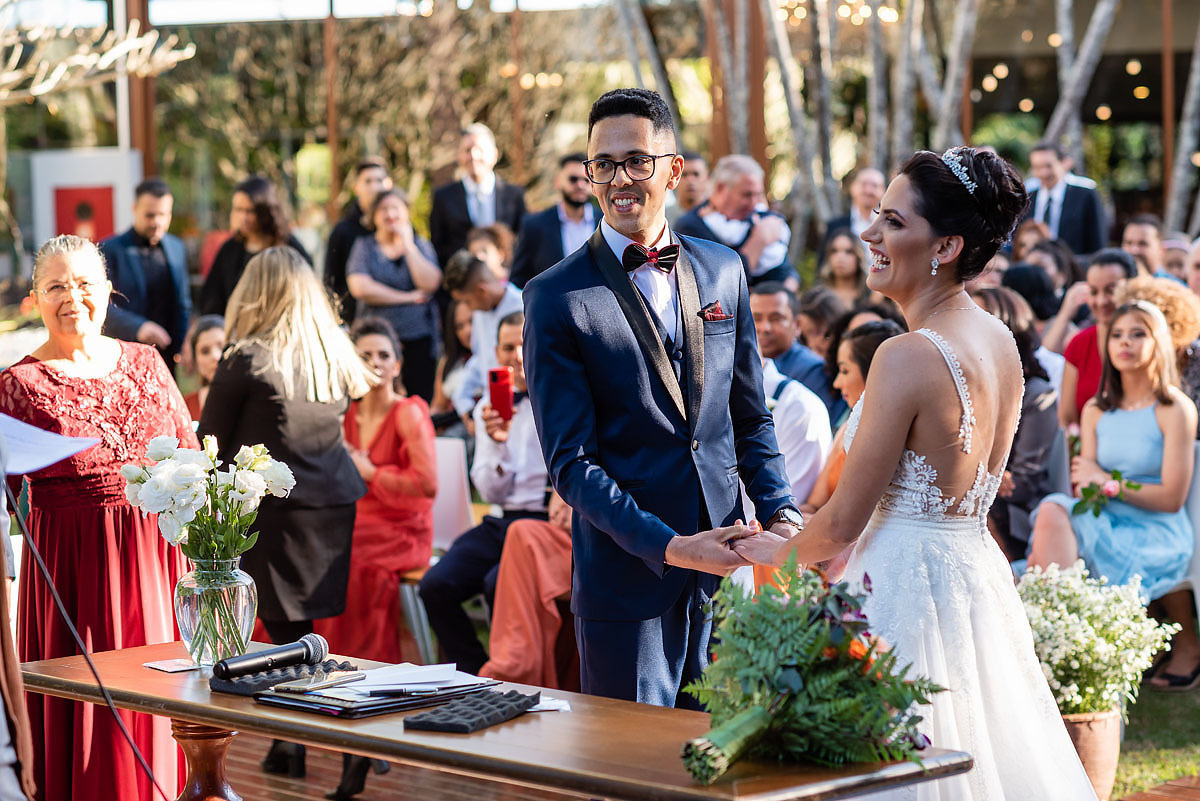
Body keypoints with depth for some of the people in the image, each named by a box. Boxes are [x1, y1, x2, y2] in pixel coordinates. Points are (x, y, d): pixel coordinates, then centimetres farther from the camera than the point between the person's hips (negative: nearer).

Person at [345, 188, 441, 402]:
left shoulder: (421, 246, 11)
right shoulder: (364, 247, 8)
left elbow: (430, 284, -6)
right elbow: (360, 288, -8)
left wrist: (407, 245, -4)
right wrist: (409, 297, -6)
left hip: (418, 340, 1)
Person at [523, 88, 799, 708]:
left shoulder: (723, 271, 9)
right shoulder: (556, 298, -6)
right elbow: (570, 463, -9)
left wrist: (779, 513, 1)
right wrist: (671, 547, -19)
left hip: (724, 567, 4)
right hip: (627, 576, -4)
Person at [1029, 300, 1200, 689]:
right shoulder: (1097, 410, 14)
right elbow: (1086, 484, 10)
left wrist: (1107, 481, -3)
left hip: (1158, 532, -5)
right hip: (1105, 524, 5)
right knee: (1052, 510, -29)